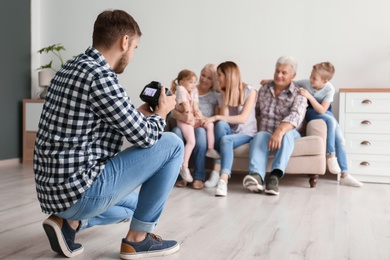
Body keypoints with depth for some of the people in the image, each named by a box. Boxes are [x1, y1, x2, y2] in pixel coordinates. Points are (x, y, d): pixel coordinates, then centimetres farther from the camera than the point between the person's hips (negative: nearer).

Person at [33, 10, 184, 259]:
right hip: (78, 189, -10)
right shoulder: (100, 76, -19)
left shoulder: (72, 67, 12)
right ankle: (138, 238, 5)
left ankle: (68, 222, 10)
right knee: (173, 145, -3)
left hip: (54, 187, 10)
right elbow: (145, 137, -13)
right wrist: (160, 114, 7)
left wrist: (141, 112, 21)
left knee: (132, 204, 35)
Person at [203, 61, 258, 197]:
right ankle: (217, 170, -39)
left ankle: (223, 180, -57)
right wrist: (225, 96, -10)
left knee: (225, 139, -37)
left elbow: (243, 118, -18)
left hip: (246, 133, -3)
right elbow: (224, 117, -5)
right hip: (229, 132, 3)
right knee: (221, 124, -33)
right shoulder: (223, 94, 8)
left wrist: (216, 117, -24)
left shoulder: (249, 91, -6)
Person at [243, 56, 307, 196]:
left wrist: (280, 131, -42)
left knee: (286, 133, -37)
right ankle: (257, 176, -59)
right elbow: (255, 111, 24)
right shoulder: (263, 90, 15)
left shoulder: (298, 95, -1)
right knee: (259, 137, -33)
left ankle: (275, 175, -52)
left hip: (289, 134, -2)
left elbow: (296, 116, -21)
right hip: (265, 133, 2)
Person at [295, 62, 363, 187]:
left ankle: (344, 175, -3)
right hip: (311, 112, -2)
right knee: (331, 121, -33)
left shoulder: (329, 89, -21)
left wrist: (309, 96, -35)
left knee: (340, 140, -10)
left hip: (324, 113, 2)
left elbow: (322, 110, -27)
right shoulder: (306, 83, -18)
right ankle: (330, 156, -24)